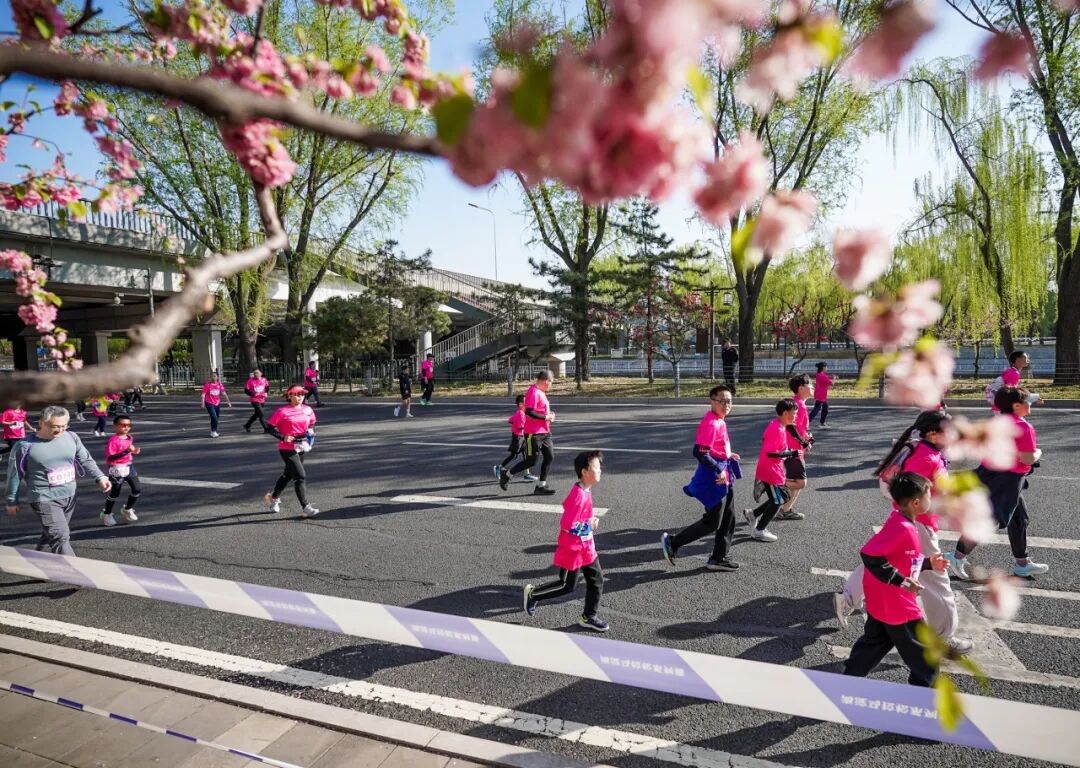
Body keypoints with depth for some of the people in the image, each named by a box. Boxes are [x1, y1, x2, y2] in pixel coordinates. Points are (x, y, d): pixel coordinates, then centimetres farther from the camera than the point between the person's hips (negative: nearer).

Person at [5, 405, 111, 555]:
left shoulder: (71, 437, -1)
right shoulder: (25, 445, -11)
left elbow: (85, 460, 3)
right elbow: (15, 475, -2)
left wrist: (100, 477, -12)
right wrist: (12, 501, 4)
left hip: (69, 496, 5)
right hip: (44, 499, -5)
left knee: (52, 534, 21)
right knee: (60, 537, -14)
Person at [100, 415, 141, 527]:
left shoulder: (130, 437, 4)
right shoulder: (113, 440, -20)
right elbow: (110, 457, -26)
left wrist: (134, 451, -1)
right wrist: (126, 451, -33)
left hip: (129, 466, 7)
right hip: (116, 469, -7)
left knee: (137, 489, 7)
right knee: (115, 493, 5)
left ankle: (127, 509, 30)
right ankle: (106, 514, 27)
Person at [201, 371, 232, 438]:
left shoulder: (220, 384, 1)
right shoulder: (207, 385, -7)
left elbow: (224, 393, -1)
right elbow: (203, 394, -8)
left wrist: (228, 402, -5)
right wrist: (203, 402, -18)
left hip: (217, 403, 4)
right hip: (209, 403, -4)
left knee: (217, 417, 11)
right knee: (214, 417, -17)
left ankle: (213, 431, 28)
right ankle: (213, 432, -7)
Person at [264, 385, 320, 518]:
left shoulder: (307, 409, 3)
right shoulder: (282, 411, -13)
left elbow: (312, 423, 18)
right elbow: (269, 427, -9)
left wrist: (311, 430, -4)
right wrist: (283, 437, -20)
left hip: (301, 447, 7)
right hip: (287, 449, -6)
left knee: (289, 474, 22)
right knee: (301, 476, -11)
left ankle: (273, 497, 45)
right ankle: (306, 508, -7)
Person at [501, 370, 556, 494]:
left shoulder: (541, 392, 13)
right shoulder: (533, 392, -18)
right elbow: (529, 412, -26)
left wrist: (549, 415, 7)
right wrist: (546, 417, -19)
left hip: (544, 432, 10)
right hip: (533, 433, -10)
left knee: (550, 457, 6)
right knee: (530, 461, -2)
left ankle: (541, 486, 14)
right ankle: (506, 474, 16)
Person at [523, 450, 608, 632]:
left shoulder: (585, 491, 1)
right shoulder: (579, 495, -29)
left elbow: (567, 506, 16)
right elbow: (567, 524, -30)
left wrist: (590, 520, 5)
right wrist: (589, 524, -18)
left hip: (586, 546, 9)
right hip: (572, 548, -9)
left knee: (596, 579, 11)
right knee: (567, 586, 7)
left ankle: (589, 617, 25)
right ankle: (533, 593, 26)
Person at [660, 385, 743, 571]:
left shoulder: (719, 421, 9)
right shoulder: (711, 423, -22)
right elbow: (699, 452, -29)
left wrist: (728, 457, 13)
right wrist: (719, 470, -23)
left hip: (723, 476, 10)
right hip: (714, 478, -10)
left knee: (728, 520, 16)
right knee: (712, 523, -2)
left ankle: (720, 558, 27)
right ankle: (672, 543, 9)